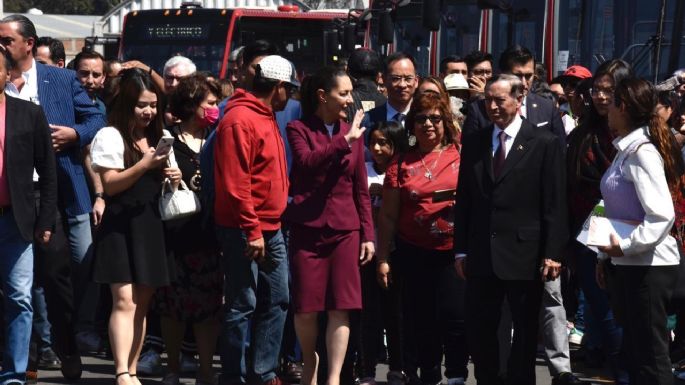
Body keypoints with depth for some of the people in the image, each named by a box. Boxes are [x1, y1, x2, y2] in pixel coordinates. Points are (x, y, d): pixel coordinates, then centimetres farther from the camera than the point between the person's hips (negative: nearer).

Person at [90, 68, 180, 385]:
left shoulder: (157, 137, 16)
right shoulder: (112, 135, -6)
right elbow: (110, 185, -12)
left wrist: (172, 179, 2)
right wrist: (144, 165, -21)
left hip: (151, 227, 7)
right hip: (122, 226, -7)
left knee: (142, 304, 8)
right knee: (124, 301, -15)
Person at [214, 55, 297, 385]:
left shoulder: (266, 118, 17)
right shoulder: (240, 120, -14)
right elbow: (235, 183, -19)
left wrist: (269, 226, 15)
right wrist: (252, 230, -20)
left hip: (270, 229, 9)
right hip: (245, 231, -9)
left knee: (277, 301, 10)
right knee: (242, 305, -4)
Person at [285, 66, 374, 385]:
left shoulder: (353, 133, 11)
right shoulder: (299, 129, 1)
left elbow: (361, 189, 13)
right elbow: (307, 161, -20)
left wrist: (368, 234, 8)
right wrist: (343, 141, -18)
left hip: (345, 230, 3)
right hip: (307, 227, -2)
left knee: (341, 307, -6)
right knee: (306, 307, -1)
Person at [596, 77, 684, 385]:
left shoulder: (642, 151, -16)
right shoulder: (626, 149, 12)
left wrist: (625, 246, -24)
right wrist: (607, 255, 18)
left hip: (648, 266, -10)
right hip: (628, 265, 10)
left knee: (650, 359, -6)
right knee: (634, 352, 14)